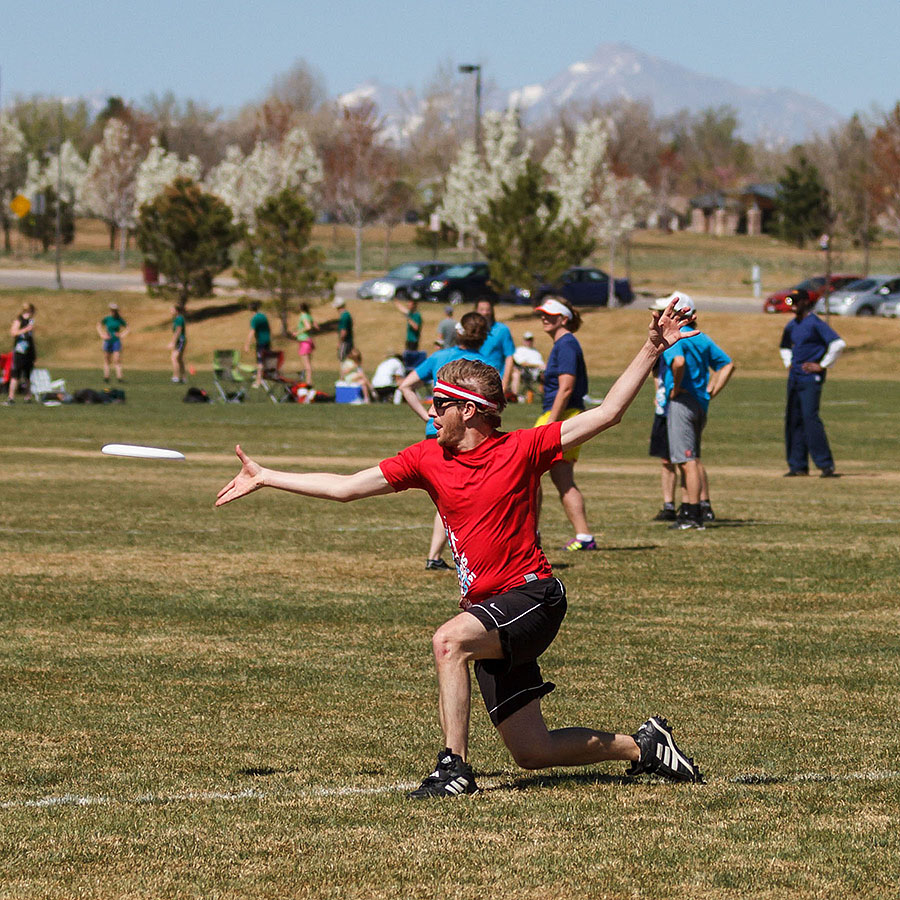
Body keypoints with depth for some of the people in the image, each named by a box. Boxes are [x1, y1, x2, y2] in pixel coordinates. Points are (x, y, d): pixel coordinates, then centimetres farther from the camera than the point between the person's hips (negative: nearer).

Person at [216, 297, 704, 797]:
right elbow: (345, 488, 10)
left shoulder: (522, 449, -6)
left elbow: (608, 413, -7)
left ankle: (456, 767, -26)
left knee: (449, 640, -32)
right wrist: (264, 478, 10)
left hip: (532, 594, -6)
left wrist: (652, 350, -15)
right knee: (532, 752, 5)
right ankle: (642, 746, 24)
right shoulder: (428, 460, 7)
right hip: (489, 611, 6)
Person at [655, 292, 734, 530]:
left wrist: (675, 388, -18)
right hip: (701, 404, 9)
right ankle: (703, 505, 19)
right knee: (693, 458, 18)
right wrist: (710, 392, 12)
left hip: (681, 403, -9)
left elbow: (678, 361, -33)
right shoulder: (702, 338, 14)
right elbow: (727, 365, 17)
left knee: (687, 460, -8)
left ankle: (693, 515, -9)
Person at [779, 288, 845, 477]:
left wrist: (823, 365, -17)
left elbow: (838, 343, -21)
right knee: (793, 419, 7)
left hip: (811, 378, -9)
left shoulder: (815, 323, -10)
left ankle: (825, 464, -16)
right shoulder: (791, 326, 16)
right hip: (794, 377, 9)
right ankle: (797, 465, 11)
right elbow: (785, 347, 38)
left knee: (810, 417, -17)